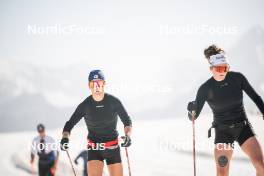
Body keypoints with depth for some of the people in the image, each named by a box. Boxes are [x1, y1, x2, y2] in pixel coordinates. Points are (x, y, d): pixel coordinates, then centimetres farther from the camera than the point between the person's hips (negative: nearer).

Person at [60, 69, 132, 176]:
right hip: (94, 149, -1)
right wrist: (65, 137, -27)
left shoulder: (114, 102, -9)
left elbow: (127, 121, 0)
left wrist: (127, 135, -21)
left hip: (113, 147, 1)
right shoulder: (85, 105, -9)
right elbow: (69, 124, -6)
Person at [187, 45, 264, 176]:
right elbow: (194, 116, -10)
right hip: (223, 131, -2)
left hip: (243, 127, 2)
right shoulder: (205, 89, -12)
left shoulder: (237, 78, -8)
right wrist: (192, 110, -33)